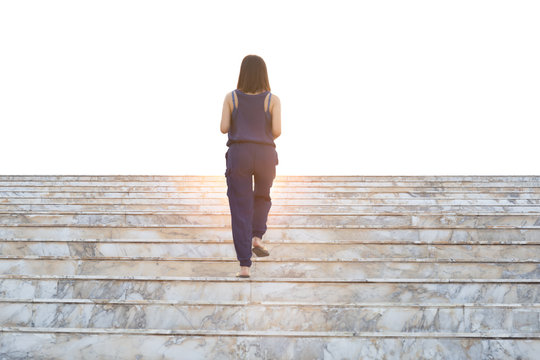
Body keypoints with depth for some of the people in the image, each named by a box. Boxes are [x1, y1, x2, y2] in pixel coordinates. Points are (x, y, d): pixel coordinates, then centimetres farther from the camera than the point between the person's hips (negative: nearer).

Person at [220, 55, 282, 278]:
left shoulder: (231, 97, 3)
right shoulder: (272, 99, 1)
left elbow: (224, 128, -1)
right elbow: (277, 130, -8)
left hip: (238, 155, 0)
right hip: (265, 155, 0)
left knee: (240, 210, 3)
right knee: (262, 197, 27)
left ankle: (245, 266, -4)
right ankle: (257, 238, 6)